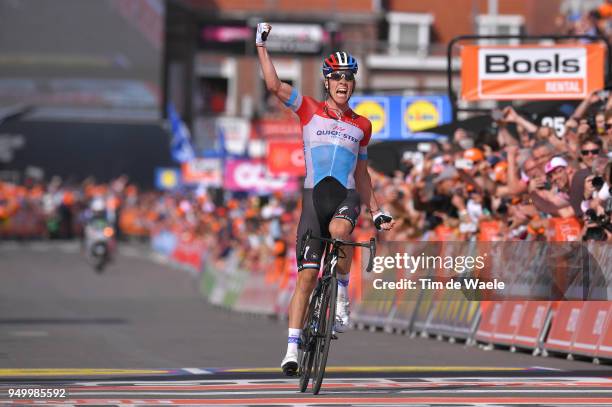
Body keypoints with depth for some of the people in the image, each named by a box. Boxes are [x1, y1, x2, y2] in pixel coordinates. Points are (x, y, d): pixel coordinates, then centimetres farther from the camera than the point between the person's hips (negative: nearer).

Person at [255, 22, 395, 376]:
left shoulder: (361, 125, 15)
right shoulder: (310, 110, 7)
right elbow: (274, 85, -5)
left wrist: (376, 211, 19)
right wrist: (261, 45, -9)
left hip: (346, 195, 1)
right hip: (314, 195, -1)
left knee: (339, 230, -36)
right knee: (307, 275, -8)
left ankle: (343, 292, -12)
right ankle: (293, 347, -4)